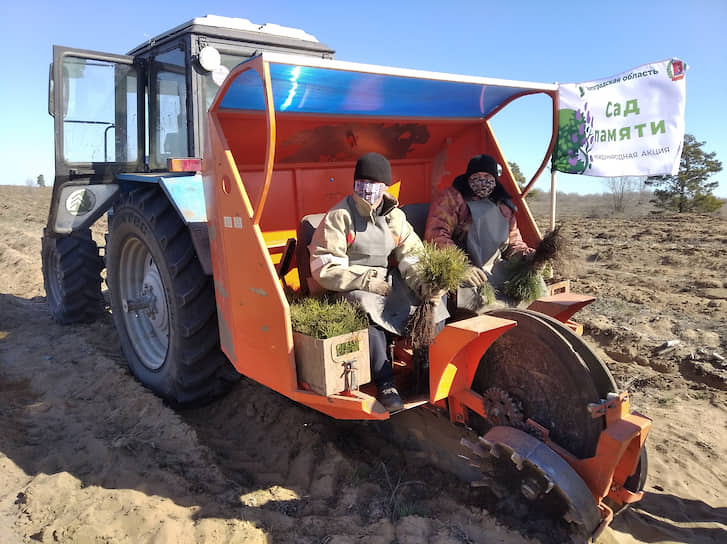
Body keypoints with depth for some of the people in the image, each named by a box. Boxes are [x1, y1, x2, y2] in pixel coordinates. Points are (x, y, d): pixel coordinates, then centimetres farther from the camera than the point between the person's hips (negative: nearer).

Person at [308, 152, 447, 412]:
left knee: (432, 305, -16)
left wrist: (422, 283, -18)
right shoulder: (339, 217, -7)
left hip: (389, 281, 5)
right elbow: (324, 267, -12)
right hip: (353, 287, -5)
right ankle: (385, 382, -23)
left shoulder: (395, 216, 9)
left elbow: (411, 254, 4)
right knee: (370, 315, -37)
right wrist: (366, 281, -17)